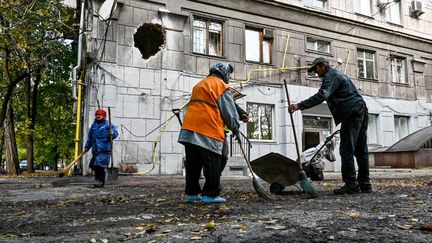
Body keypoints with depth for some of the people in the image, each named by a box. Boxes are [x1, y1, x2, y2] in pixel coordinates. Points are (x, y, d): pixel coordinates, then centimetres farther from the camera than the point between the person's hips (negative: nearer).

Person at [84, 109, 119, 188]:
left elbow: (116, 133, -6)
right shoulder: (94, 125, 19)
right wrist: (87, 146, 27)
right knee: (95, 166, 6)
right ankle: (100, 181, 15)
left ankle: (99, 181, -10)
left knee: (100, 165, -15)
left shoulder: (108, 124, 1)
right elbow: (90, 137, 28)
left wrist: (112, 133, -28)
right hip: (95, 149, 6)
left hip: (104, 149, -6)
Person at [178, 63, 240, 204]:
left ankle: (192, 193, 18)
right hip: (209, 131, -8)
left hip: (189, 127, 8)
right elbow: (229, 111, -1)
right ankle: (210, 195, 1)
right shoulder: (221, 86, 1)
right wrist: (235, 128, 11)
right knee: (212, 166, 0)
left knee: (193, 164, 12)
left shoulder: (199, 84, 25)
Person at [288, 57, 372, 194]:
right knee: (360, 150, 10)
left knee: (346, 150, -10)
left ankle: (351, 184, -10)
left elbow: (322, 95, -21)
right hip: (361, 111, 10)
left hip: (352, 113, -10)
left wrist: (300, 106, -28)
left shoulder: (330, 76, -4)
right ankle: (365, 184, 14)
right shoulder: (337, 74, 29)